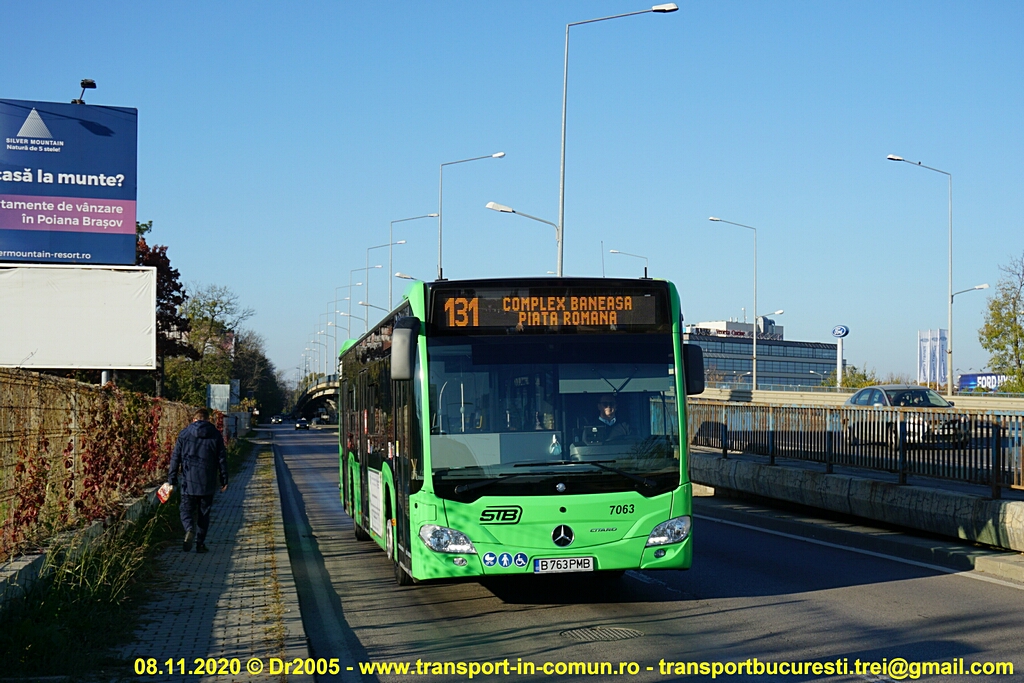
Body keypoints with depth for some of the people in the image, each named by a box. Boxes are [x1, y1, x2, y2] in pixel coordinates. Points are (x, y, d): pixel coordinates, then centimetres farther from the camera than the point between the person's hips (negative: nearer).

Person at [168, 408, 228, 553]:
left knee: (187, 509, 6)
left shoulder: (184, 434, 3)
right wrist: (224, 480, 10)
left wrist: (172, 479, 7)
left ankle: (190, 530, -23)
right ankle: (200, 543, 9)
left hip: (188, 481, -1)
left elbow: (175, 457, 2)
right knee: (204, 513, 11)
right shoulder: (216, 435, 4)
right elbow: (222, 459, 5)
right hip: (208, 483, 1)